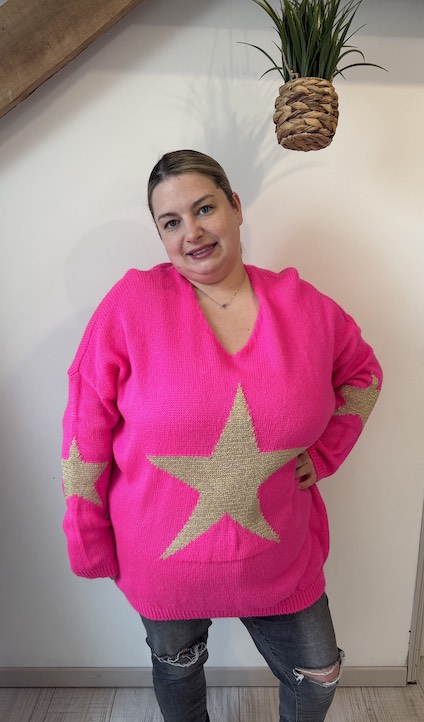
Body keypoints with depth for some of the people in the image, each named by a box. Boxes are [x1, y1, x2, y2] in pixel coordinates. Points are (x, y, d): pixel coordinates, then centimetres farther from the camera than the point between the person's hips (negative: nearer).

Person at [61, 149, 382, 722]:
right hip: (161, 561, -1)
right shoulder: (132, 302, -17)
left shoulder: (306, 306, -8)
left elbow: (362, 373, 10)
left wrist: (325, 452, -1)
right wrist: (90, 542, -6)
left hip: (279, 559, 2)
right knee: (177, 668, 27)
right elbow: (87, 426, -12)